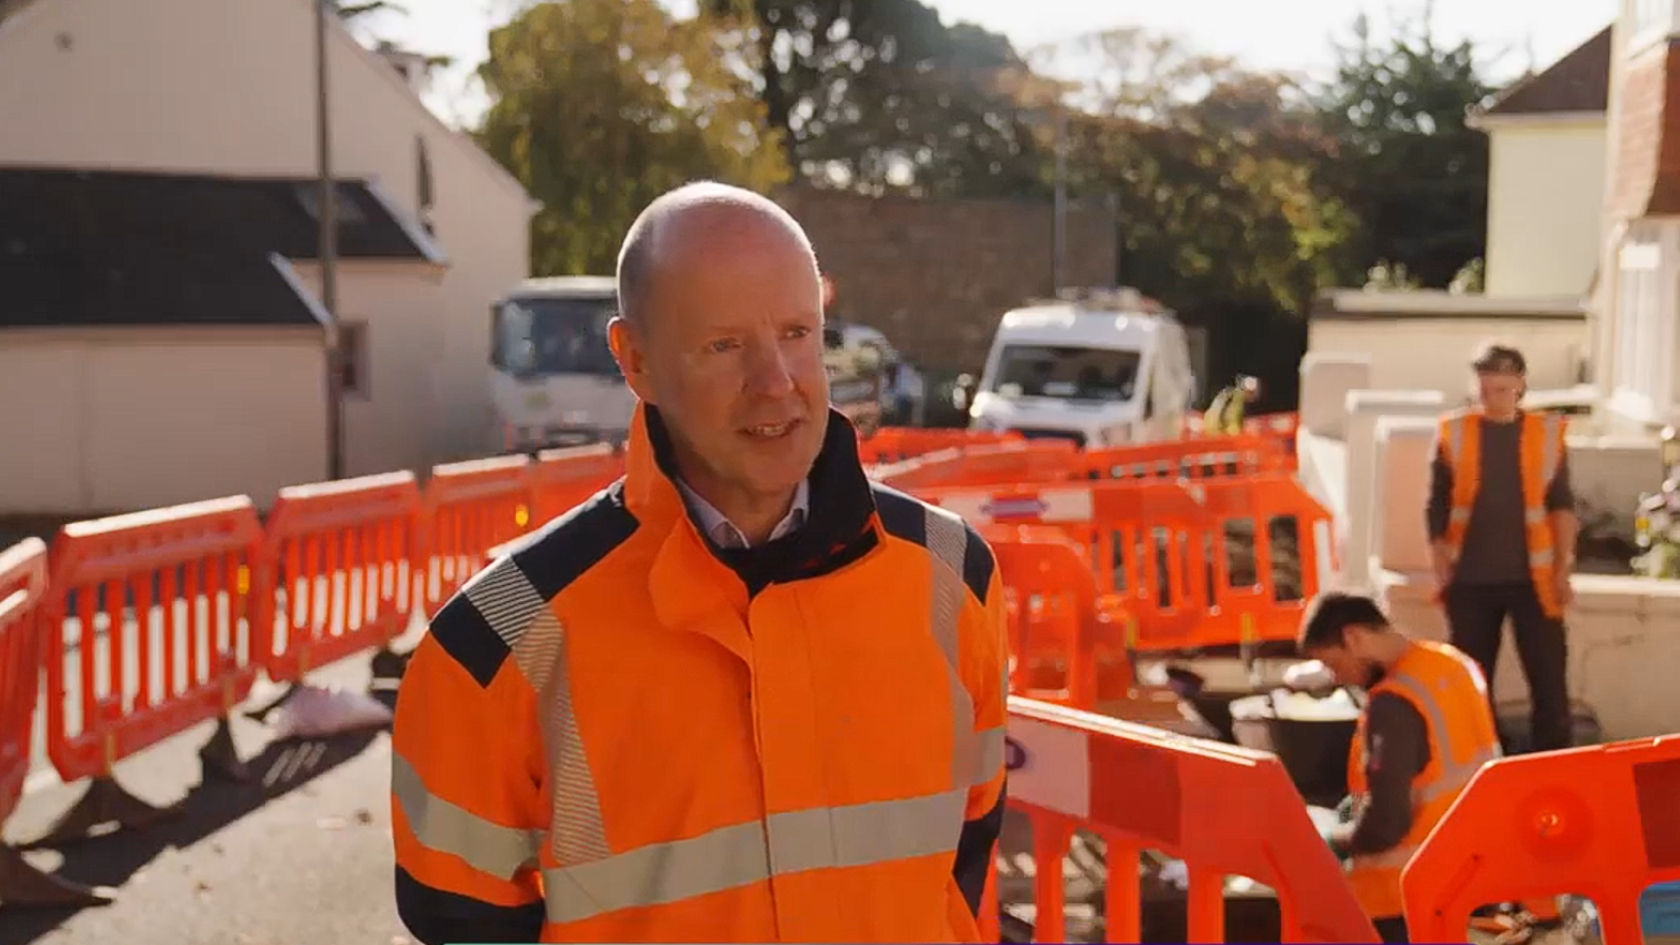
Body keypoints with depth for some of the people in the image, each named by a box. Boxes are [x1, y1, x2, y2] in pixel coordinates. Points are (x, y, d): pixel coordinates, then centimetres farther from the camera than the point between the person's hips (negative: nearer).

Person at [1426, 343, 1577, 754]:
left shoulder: (1547, 432, 2)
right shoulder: (1453, 433, 1)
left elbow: (1562, 505, 4)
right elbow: (1437, 508, 4)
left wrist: (1563, 569, -2)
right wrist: (1441, 570, -2)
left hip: (1532, 578, 0)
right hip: (1471, 580, 0)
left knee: (1550, 681, -2)